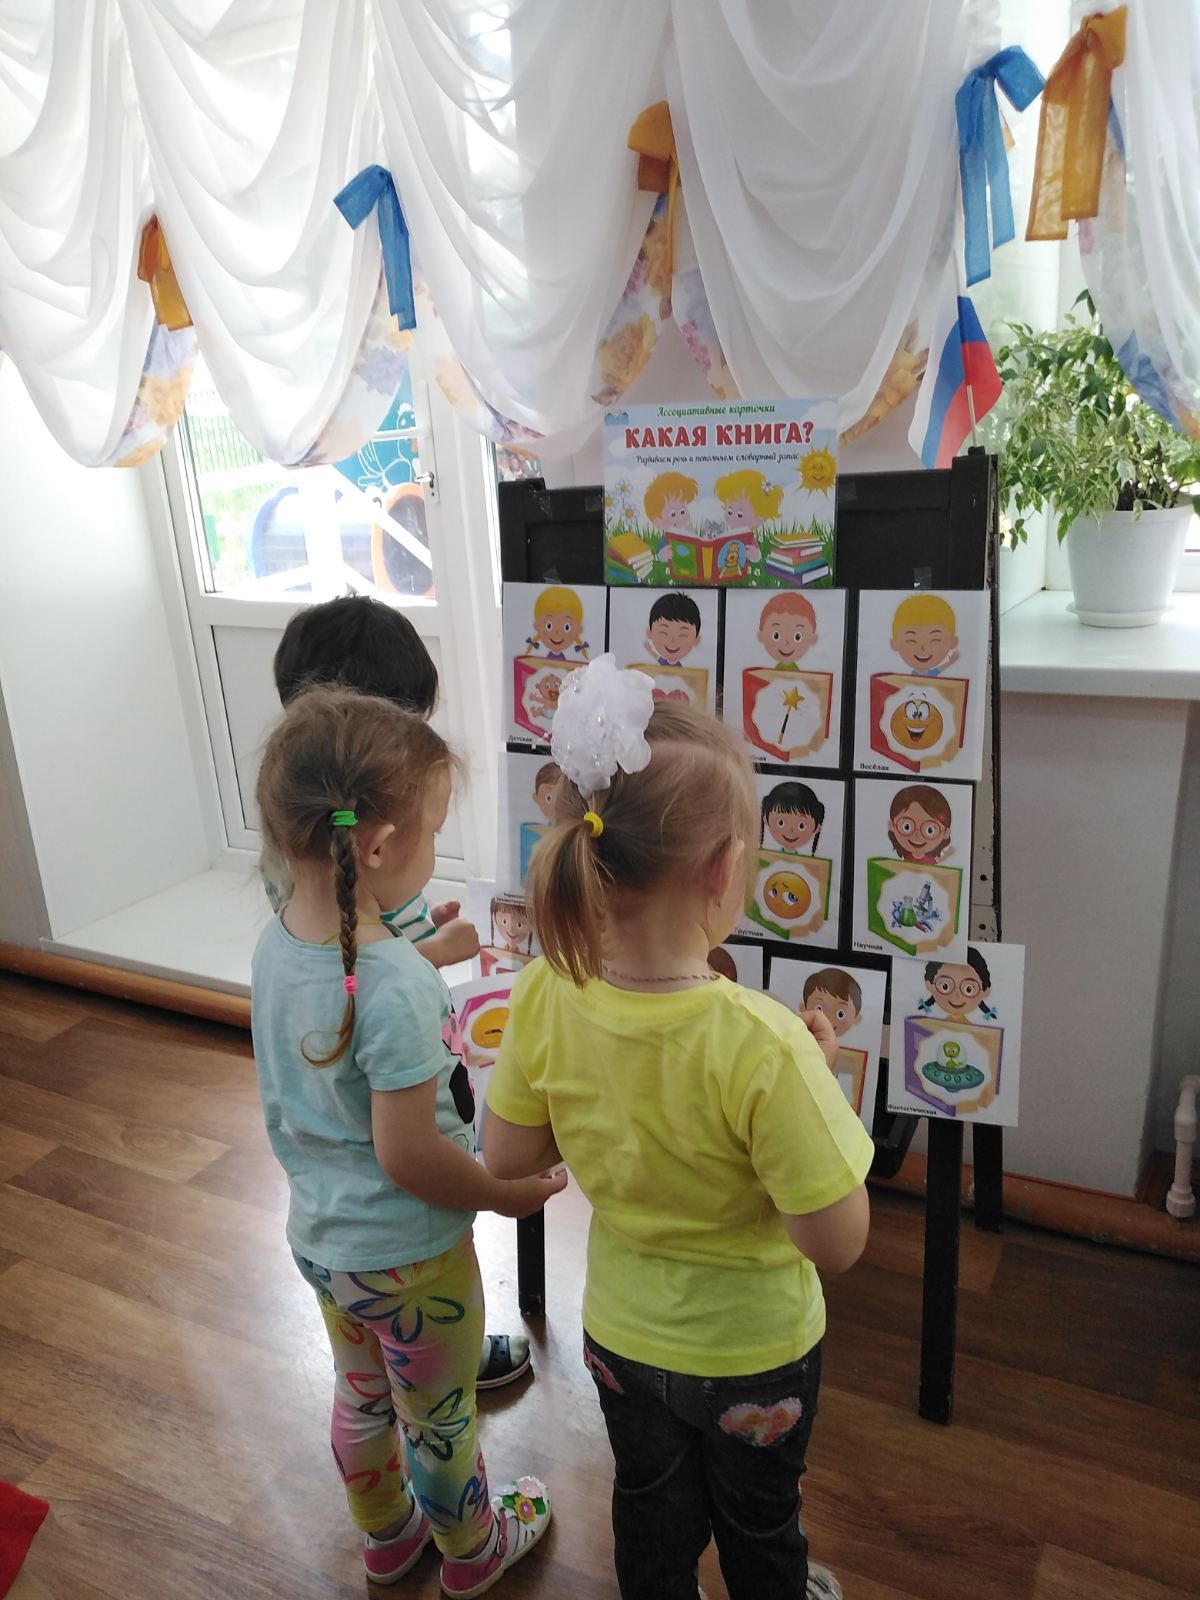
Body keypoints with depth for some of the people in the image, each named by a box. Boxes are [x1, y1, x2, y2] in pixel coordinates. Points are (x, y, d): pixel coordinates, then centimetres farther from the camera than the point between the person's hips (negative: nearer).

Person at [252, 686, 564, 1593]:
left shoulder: (275, 943, -11)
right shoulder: (398, 987, -36)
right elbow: (407, 1156, -29)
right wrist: (508, 1195, -13)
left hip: (318, 1235, 7)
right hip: (408, 1257, -7)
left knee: (362, 1396, 31)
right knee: (439, 1422, 22)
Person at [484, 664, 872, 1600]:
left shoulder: (545, 1001, -24)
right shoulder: (763, 1046, -38)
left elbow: (507, 1158, -9)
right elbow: (837, 1243, -27)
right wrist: (820, 1080, -17)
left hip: (622, 1334, 3)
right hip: (752, 1354, -3)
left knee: (652, 1511, 32)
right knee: (760, 1523, 30)